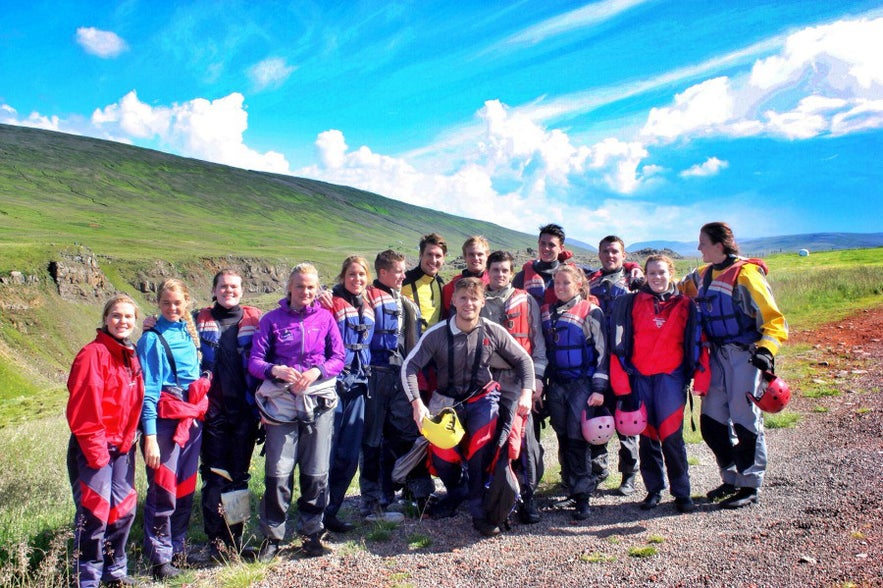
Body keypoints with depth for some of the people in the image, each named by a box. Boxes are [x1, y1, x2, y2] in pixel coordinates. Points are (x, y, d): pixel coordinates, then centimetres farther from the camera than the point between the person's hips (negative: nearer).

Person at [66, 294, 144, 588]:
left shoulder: (131, 356, 11)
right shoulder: (93, 354, -13)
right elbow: (83, 408, -18)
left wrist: (128, 440, 7)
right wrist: (95, 451, -18)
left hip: (122, 447, 8)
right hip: (93, 449, -7)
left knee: (124, 509, 12)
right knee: (94, 513, -3)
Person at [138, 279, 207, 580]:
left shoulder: (189, 332, 9)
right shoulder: (153, 338, -8)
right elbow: (148, 390, -11)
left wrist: (200, 412, 11)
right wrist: (149, 436, -15)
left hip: (193, 418, 6)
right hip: (165, 420, -6)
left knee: (186, 487, 13)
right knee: (163, 490, -2)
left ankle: (178, 547, 27)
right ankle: (160, 556, 13)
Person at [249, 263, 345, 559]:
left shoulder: (325, 318, 7)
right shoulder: (272, 319, 4)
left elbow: (339, 357, 5)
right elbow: (254, 361, 0)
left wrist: (317, 371, -13)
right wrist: (275, 370, -20)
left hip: (318, 401, 1)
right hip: (282, 401, -1)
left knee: (316, 472, 6)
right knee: (278, 473, -2)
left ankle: (311, 531, 24)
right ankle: (272, 535, 16)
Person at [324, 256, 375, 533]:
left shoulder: (367, 309, 14)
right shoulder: (332, 303, -7)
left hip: (357, 385, 7)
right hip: (334, 383, -6)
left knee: (349, 455, 8)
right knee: (328, 452, -2)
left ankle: (330, 511, 21)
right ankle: (319, 514, 12)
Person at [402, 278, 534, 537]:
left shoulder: (494, 332, -11)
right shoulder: (437, 334, -15)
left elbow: (523, 360, 0)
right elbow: (409, 366, -14)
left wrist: (527, 392, -14)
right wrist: (417, 403, -26)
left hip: (483, 396, 0)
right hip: (447, 399, 1)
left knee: (482, 442, -28)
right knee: (441, 452, -16)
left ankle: (479, 510, -11)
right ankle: (456, 491, 21)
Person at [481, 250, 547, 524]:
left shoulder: (526, 301, 10)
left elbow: (537, 342, 7)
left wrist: (537, 377, -3)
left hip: (516, 378, -1)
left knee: (523, 434, -11)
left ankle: (527, 494, -1)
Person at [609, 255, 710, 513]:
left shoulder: (685, 305, 6)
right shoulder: (631, 303, 5)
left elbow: (697, 343, 6)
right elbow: (619, 344, 2)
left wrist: (700, 380, -1)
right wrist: (621, 382, -4)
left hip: (671, 377, -1)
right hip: (639, 378, 1)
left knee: (671, 435, -6)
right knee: (647, 436, 7)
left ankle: (681, 492, 8)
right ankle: (654, 490, 20)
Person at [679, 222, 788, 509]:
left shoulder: (745, 273, -13)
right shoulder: (703, 275, 10)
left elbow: (773, 318, -15)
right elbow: (679, 289, 30)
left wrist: (765, 349, -29)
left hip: (745, 356, -7)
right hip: (718, 356, 7)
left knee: (745, 421, -1)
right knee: (712, 421, 8)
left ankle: (750, 487, 13)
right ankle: (731, 479, 24)